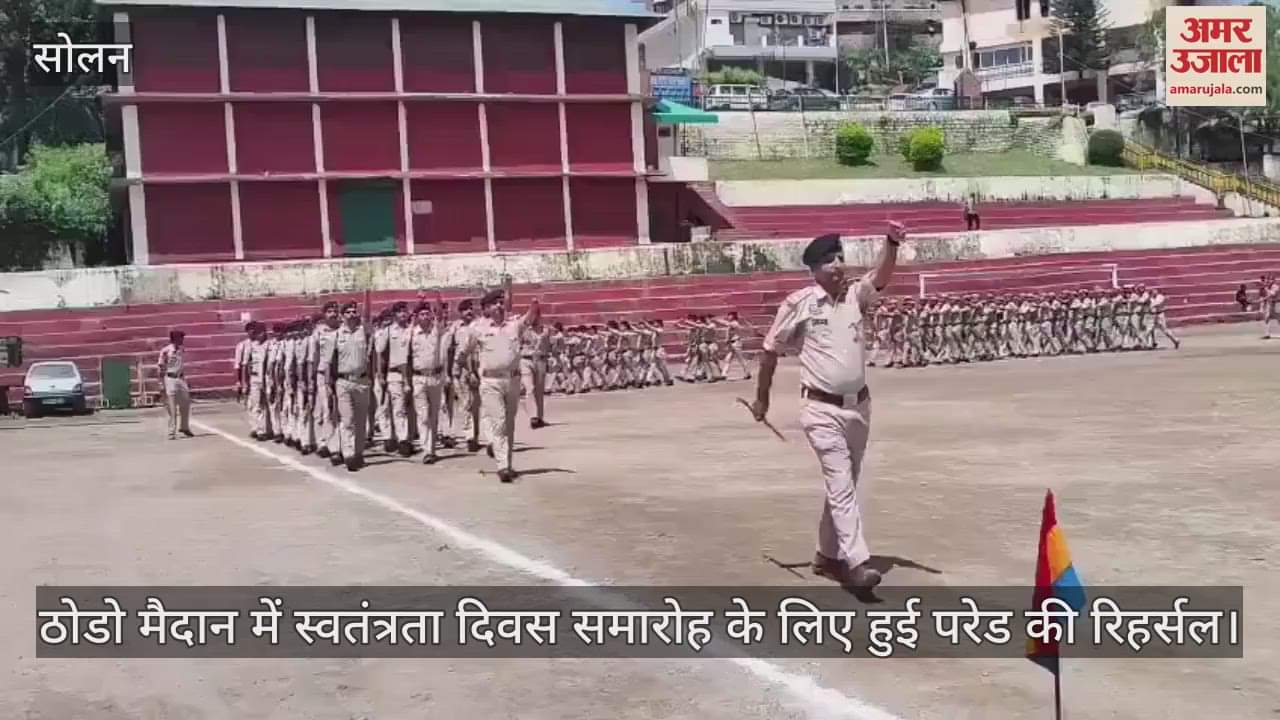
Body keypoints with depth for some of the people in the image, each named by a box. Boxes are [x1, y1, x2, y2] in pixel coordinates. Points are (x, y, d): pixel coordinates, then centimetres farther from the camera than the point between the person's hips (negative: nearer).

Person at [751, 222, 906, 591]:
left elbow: (882, 277, -18)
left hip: (859, 406, 5)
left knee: (844, 483, 14)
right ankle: (856, 562, -13)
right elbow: (771, 349, 3)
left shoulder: (855, 294, 2)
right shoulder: (799, 303, -8)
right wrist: (762, 397, 9)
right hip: (823, 410, -5)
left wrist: (892, 243, -38)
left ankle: (828, 554, 29)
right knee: (841, 484, -10)